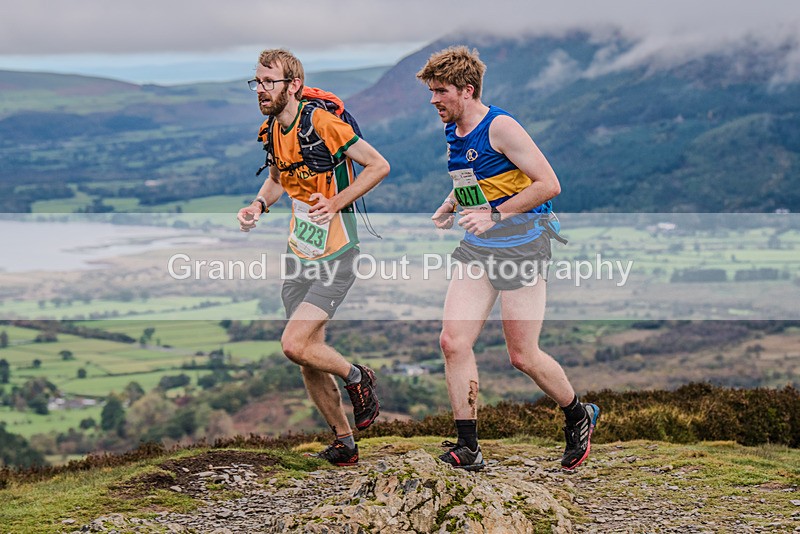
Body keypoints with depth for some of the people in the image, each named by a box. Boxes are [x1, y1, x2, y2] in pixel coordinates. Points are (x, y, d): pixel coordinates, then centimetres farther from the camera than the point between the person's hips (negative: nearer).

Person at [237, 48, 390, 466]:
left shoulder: (323, 122, -17)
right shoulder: (271, 130, 5)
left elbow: (378, 166, -12)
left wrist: (336, 202, -19)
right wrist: (259, 204, 3)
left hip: (335, 256, -7)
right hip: (298, 255, 7)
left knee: (295, 345, -18)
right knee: (309, 361, 8)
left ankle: (357, 378, 11)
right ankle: (343, 443, 24)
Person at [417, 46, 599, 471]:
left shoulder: (501, 127, -16)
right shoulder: (453, 133, 9)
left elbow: (549, 184, -20)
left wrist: (495, 215, -22)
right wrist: (450, 206, 10)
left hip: (521, 246, -7)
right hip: (477, 247, 8)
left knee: (522, 356, -1)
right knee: (453, 341, -7)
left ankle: (579, 417, 26)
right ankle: (467, 447, 0)